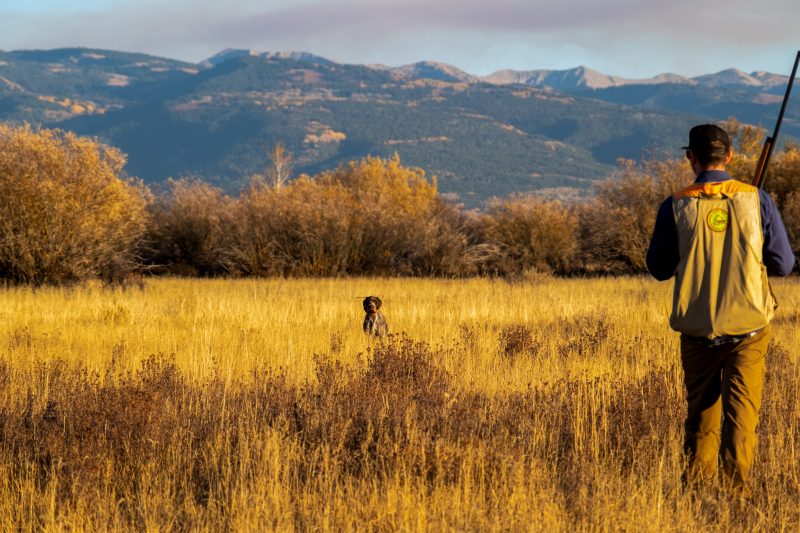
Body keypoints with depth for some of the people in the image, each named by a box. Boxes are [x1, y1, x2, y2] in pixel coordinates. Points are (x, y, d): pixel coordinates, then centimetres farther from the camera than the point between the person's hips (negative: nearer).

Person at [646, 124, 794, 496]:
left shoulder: (676, 207, -5)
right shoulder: (756, 200, -4)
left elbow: (659, 269, 7)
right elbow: (783, 264, 1)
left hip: (698, 331, 1)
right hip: (748, 329, -1)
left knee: (701, 413, 15)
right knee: (741, 414, 1)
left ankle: (696, 490, 19)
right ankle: (735, 491, -9)